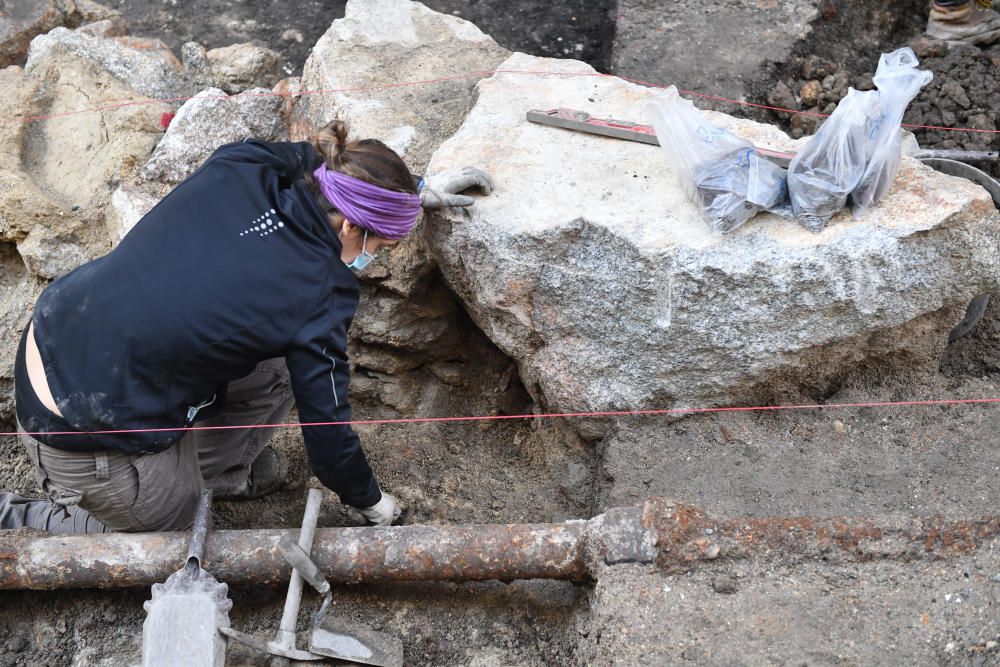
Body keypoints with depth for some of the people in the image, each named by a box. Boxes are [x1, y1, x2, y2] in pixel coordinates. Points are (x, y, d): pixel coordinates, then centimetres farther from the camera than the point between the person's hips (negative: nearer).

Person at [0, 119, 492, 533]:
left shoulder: (240, 167, -8)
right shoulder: (317, 297, -21)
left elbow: (318, 163, 17)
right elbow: (327, 426, -9)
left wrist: (416, 193, 22)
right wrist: (370, 503, 10)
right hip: (90, 433, -7)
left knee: (274, 375, 11)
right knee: (166, 527, 21)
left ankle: (215, 468, 29)